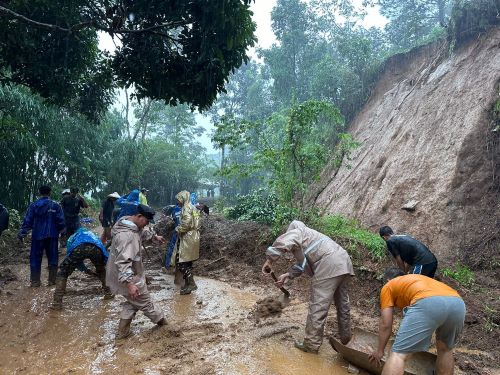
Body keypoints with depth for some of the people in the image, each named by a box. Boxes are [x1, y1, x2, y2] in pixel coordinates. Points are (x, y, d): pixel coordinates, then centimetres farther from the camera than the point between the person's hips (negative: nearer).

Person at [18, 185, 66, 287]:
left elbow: (27, 221, -3)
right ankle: (52, 281, 12)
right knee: (52, 258, 9)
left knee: (36, 258, 9)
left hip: (37, 236, 0)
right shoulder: (56, 206, -3)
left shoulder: (33, 205, -2)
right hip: (52, 236, 0)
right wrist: (60, 232, 10)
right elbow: (61, 222, -4)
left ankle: (35, 281, 10)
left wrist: (22, 233, 4)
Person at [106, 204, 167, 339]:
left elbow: (143, 232, 24)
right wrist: (129, 284, -41)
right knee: (145, 302, 13)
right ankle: (159, 318, 35)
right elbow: (123, 262, -38)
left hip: (128, 274, 10)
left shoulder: (131, 224, -1)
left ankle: (122, 331, 27)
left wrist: (155, 236, 38)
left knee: (133, 301, 23)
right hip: (128, 277, -10)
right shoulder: (127, 236, -33)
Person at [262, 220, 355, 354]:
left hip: (329, 266, -10)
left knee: (318, 307, -2)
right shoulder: (305, 237, 31)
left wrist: (269, 260, -16)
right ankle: (345, 336, 40)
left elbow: (283, 242, -22)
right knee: (342, 303, 24)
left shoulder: (296, 232, 3)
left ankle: (311, 345, 6)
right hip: (344, 263, 10)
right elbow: (303, 264, 27)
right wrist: (288, 275, 20)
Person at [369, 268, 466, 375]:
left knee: (398, 354, -1)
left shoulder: (388, 286, 28)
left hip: (427, 304, -7)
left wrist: (379, 351, 35)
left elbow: (385, 325, 23)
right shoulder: (418, 278, 45)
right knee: (445, 349, 31)